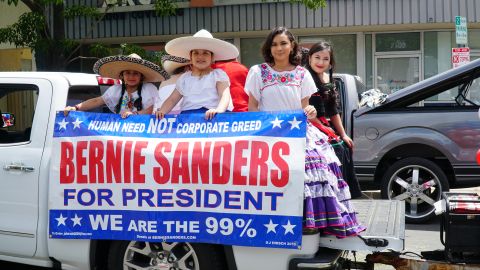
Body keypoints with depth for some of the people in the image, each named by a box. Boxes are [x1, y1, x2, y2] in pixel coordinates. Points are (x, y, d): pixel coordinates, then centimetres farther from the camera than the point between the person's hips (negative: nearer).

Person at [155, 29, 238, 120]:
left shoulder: (218, 74, 10)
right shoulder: (184, 78, 24)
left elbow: (225, 96, -5)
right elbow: (172, 100, 22)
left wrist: (219, 110, -27)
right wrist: (162, 111, 0)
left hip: (209, 116, -3)